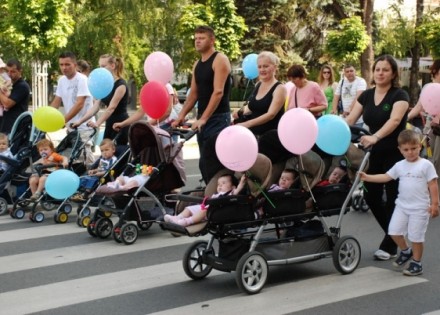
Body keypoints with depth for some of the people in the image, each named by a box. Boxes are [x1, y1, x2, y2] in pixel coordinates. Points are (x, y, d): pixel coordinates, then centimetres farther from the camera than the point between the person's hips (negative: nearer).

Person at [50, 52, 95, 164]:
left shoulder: (82, 79, -14)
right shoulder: (61, 80, 9)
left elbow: (79, 104, -22)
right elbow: (56, 102, 13)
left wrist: (63, 120, -28)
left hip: (84, 126, -7)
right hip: (70, 126, 7)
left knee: (85, 157, -12)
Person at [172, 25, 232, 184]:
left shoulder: (220, 60, -10)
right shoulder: (197, 64, 16)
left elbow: (218, 92, -19)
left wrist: (203, 118, -25)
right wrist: (181, 116, 7)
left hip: (218, 119, -8)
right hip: (202, 119, 8)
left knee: (213, 163, -13)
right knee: (204, 163, 8)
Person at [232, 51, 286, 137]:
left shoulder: (279, 88, -11)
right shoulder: (258, 85, 10)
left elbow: (271, 114, -23)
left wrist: (248, 124, -35)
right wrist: (240, 112, -1)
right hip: (254, 133, 6)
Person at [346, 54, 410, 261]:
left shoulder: (400, 95, -13)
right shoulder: (366, 95, 5)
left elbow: (394, 120, -30)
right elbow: (350, 119, -1)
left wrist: (375, 137, -47)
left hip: (396, 154, -5)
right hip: (375, 153, 6)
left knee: (393, 199, 0)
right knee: (371, 197, 5)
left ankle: (389, 246, 13)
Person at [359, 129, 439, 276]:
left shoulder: (426, 165, -7)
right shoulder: (399, 166, 6)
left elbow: (433, 185, -7)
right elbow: (385, 177, 6)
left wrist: (434, 204, -10)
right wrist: (367, 177, -4)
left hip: (420, 208, -5)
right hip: (402, 205, 5)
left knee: (416, 236, 1)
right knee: (394, 231, 0)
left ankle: (416, 263, 18)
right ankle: (405, 251, 27)